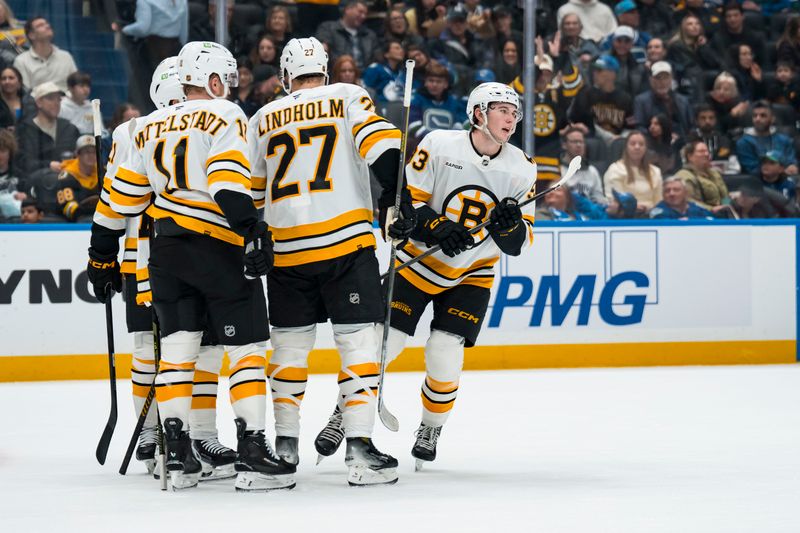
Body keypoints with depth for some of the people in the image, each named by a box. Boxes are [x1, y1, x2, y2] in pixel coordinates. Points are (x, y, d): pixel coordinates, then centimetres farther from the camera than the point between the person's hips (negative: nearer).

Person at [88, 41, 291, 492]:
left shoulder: (150, 128, 16)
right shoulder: (224, 116, -2)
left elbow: (122, 198, 17)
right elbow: (228, 180, -19)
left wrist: (103, 254, 24)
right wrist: (252, 230, -26)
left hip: (167, 247, 6)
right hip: (220, 248, -6)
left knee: (178, 347, 10)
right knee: (248, 347, -2)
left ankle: (178, 453, 6)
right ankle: (252, 454, -8)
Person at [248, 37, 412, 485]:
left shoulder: (263, 121, 15)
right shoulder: (349, 98, 6)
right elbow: (380, 143, -12)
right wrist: (397, 195, -15)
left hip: (286, 248, 3)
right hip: (345, 240, -3)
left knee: (291, 341, 15)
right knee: (359, 340, -2)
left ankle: (285, 443, 18)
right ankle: (359, 448, -11)